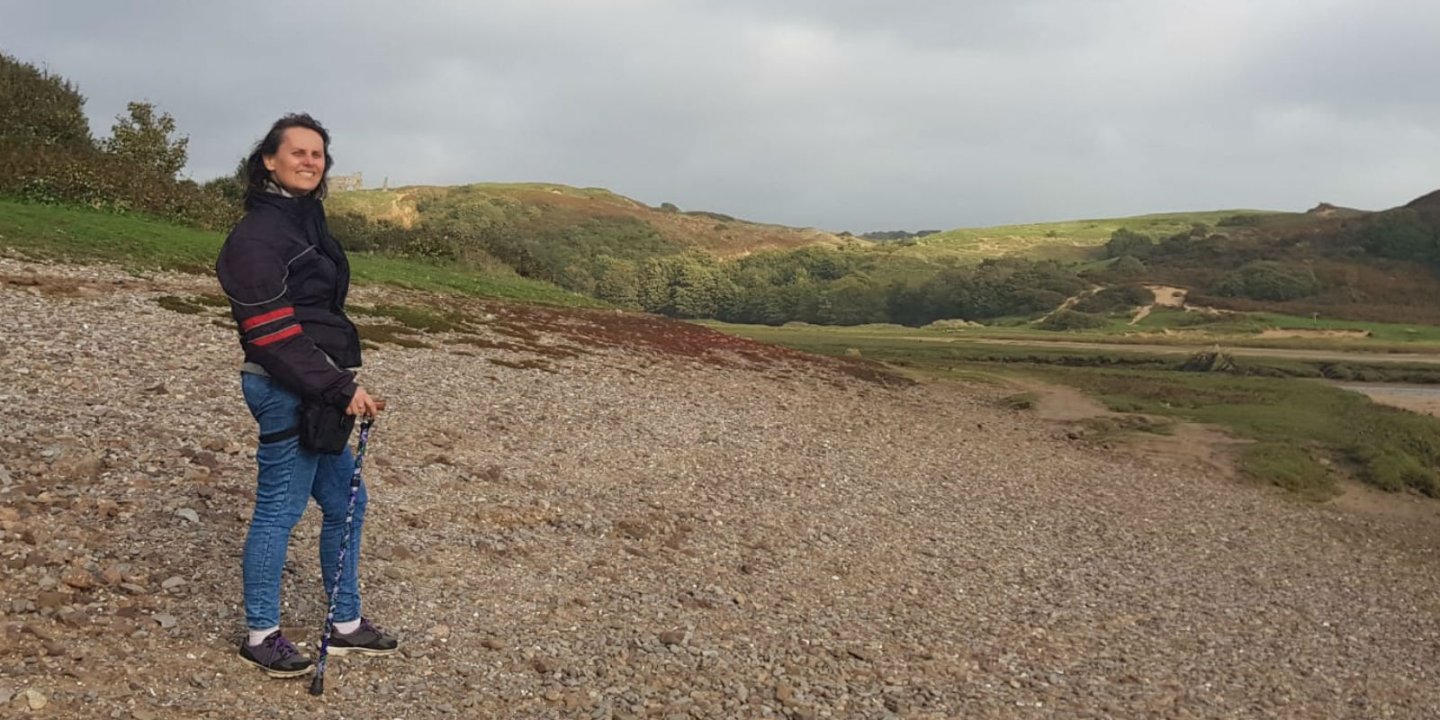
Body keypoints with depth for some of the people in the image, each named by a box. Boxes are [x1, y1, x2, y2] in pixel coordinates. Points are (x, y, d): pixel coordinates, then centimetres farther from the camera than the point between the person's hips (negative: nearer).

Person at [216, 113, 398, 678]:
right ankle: (261, 634, 20)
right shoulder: (258, 233, -14)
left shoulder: (307, 221, 15)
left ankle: (347, 625, 30)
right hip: (286, 392, -10)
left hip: (318, 389, 10)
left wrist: (343, 382, 13)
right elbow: (272, 333, -20)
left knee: (345, 504, 16)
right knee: (279, 510, 2)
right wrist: (341, 388, -19)